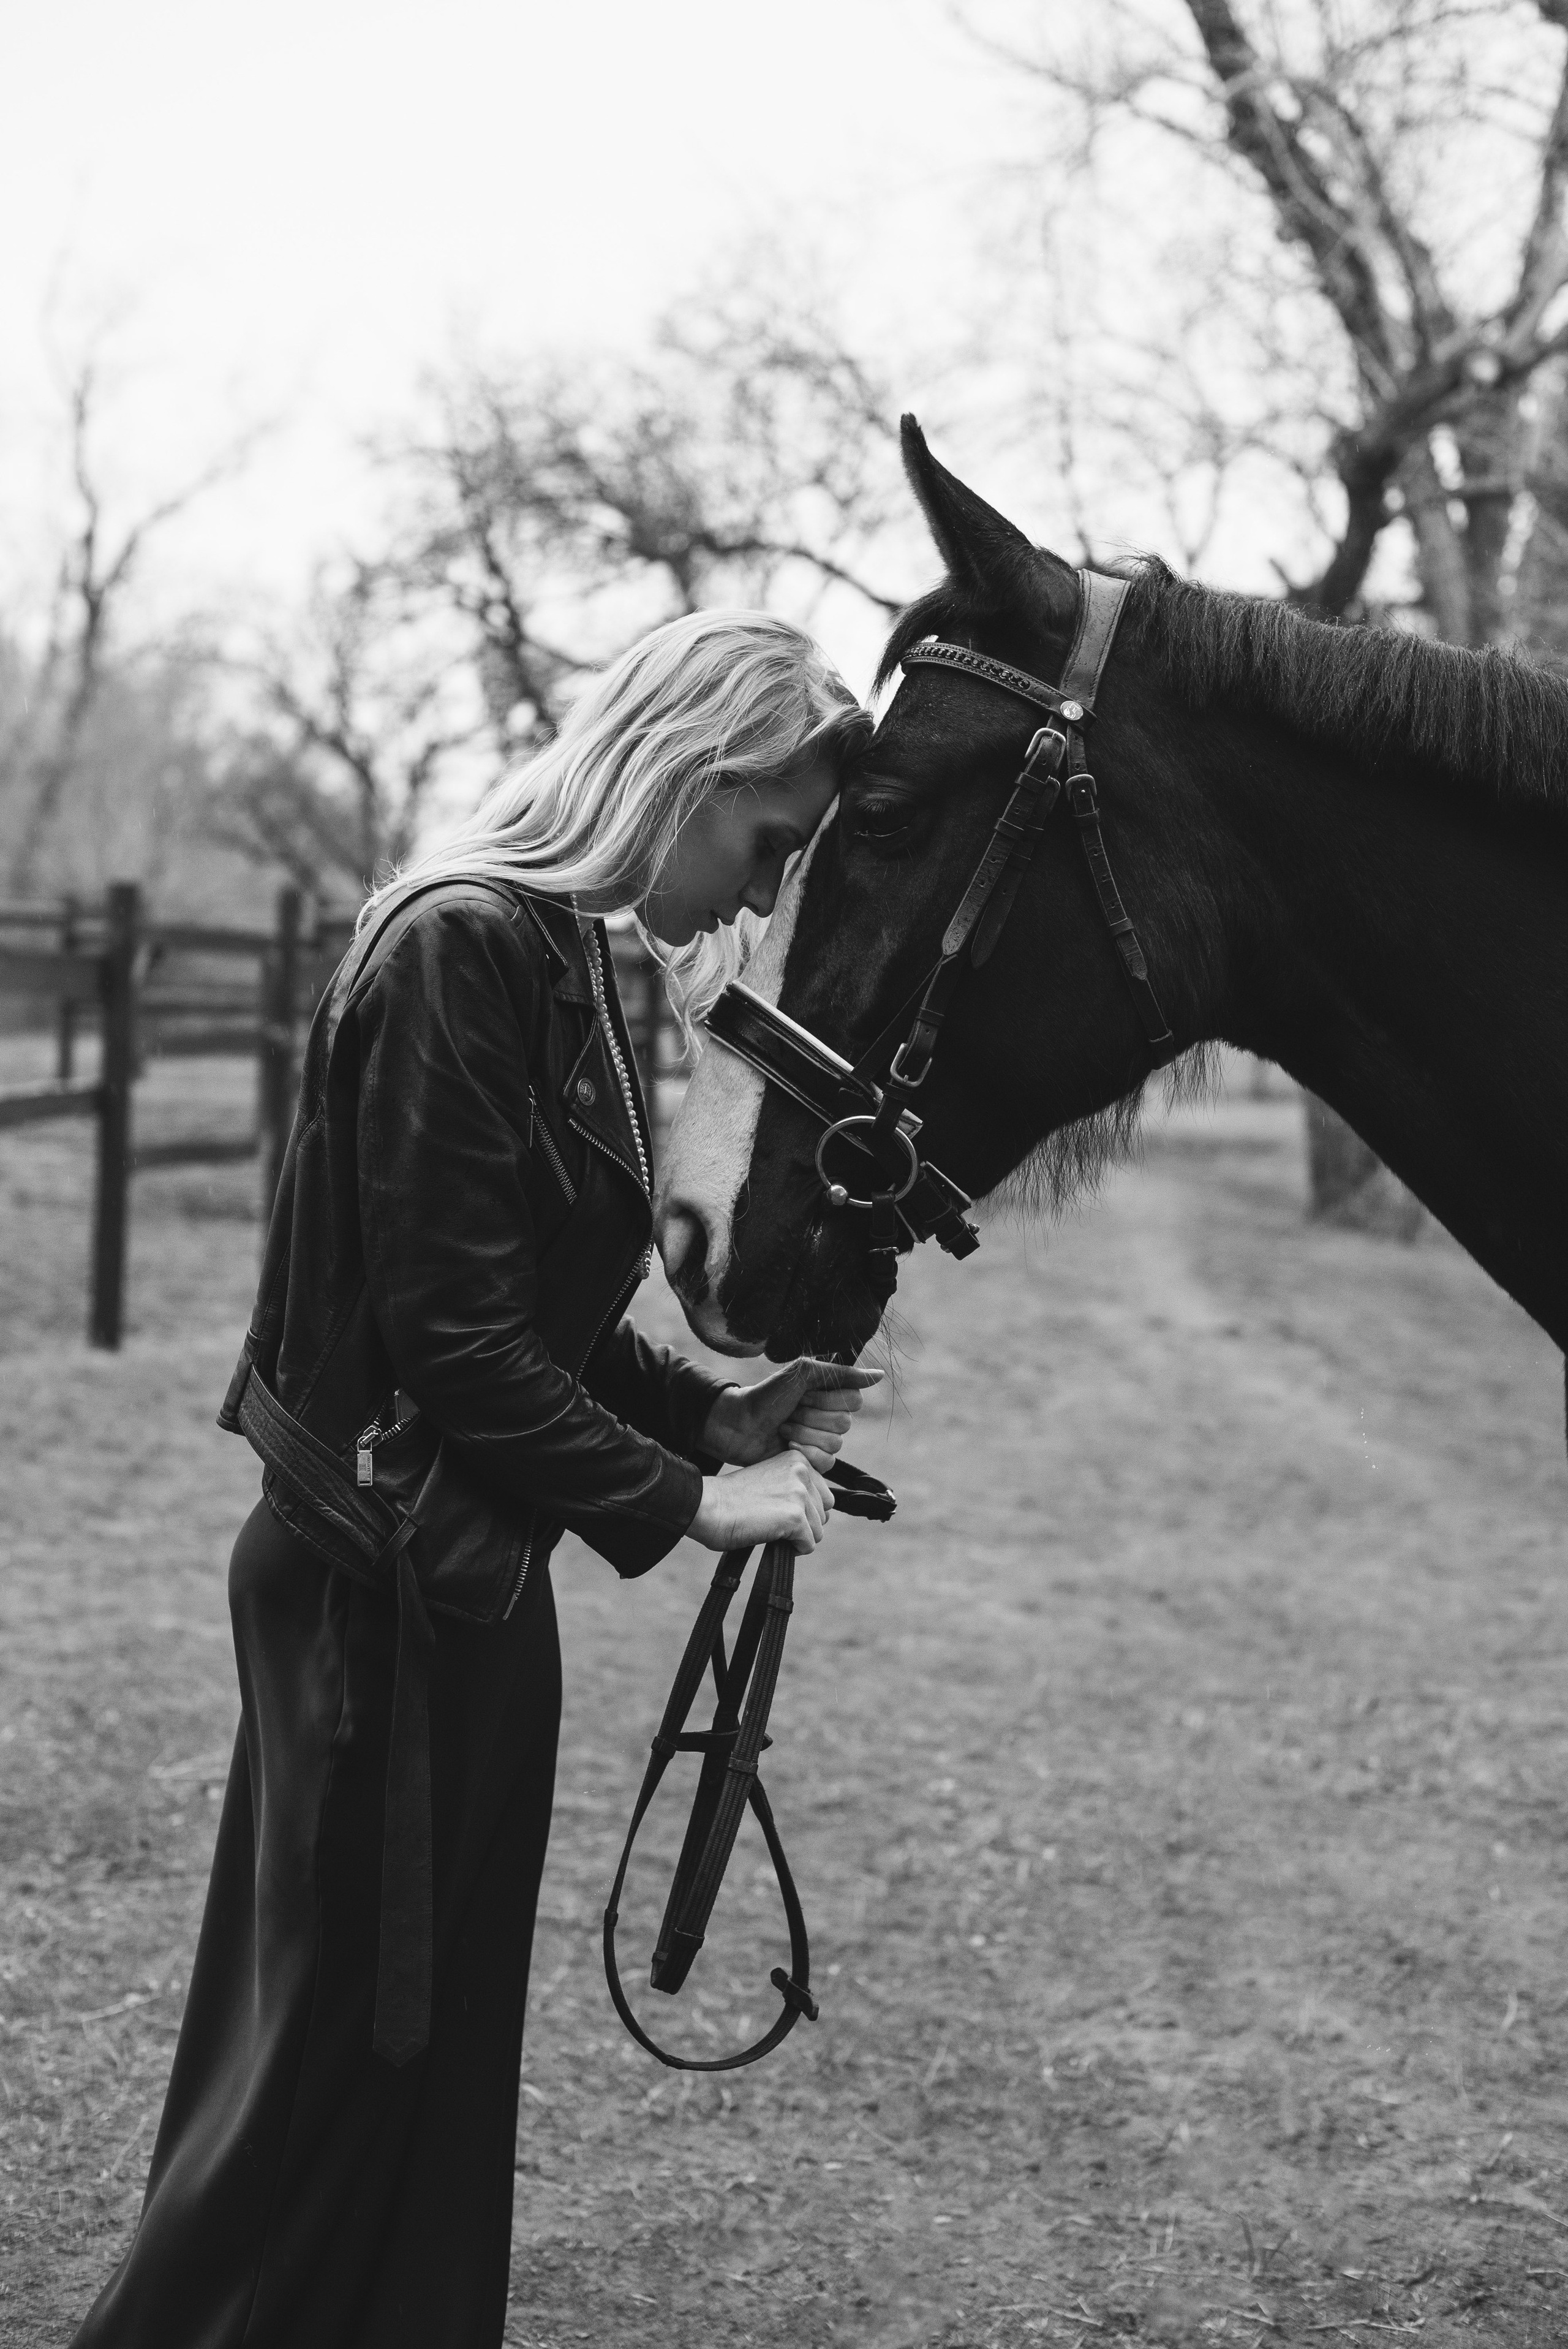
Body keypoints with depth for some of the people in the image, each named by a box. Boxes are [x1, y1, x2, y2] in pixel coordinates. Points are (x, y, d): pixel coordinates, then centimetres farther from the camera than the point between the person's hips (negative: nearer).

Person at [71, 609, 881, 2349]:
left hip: (459, 1572, 10)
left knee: (437, 2041, 18)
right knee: (337, 2052, 1)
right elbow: (452, 1337, -22)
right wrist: (683, 1499, -15)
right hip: (389, 1577, -10)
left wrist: (718, 1418, 6)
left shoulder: (556, 955, 10)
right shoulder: (464, 950, -19)